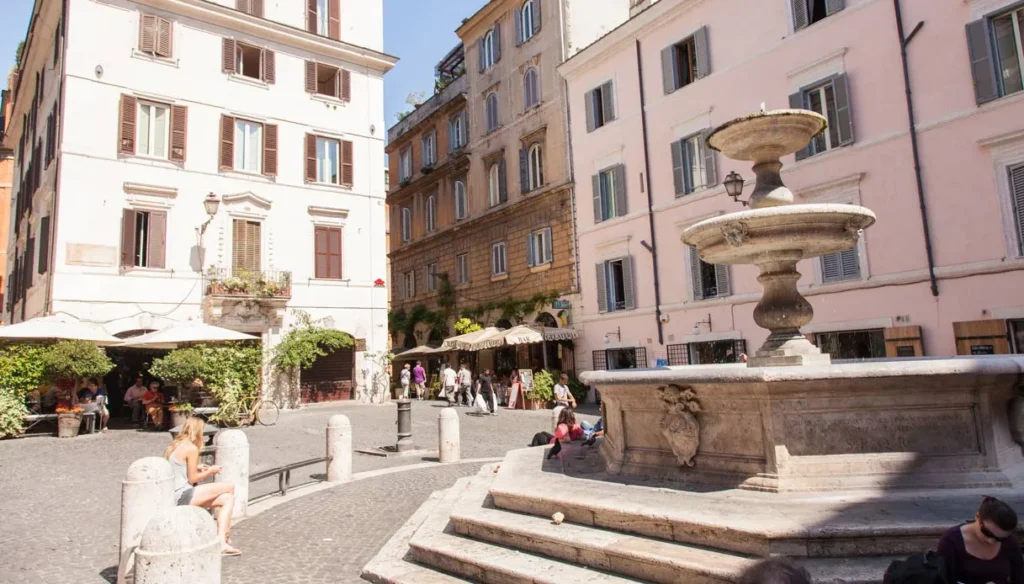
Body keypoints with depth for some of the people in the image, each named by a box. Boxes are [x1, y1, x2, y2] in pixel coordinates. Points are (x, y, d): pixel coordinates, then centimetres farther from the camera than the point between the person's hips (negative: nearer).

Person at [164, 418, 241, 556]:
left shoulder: (175, 445, 12)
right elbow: (192, 478, -12)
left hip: (173, 497, 9)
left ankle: (222, 542, 1)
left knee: (227, 498, 8)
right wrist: (210, 471, 3)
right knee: (229, 487, -6)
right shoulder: (191, 448, -14)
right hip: (182, 496, -9)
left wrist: (196, 468, 18)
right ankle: (224, 537, 1)